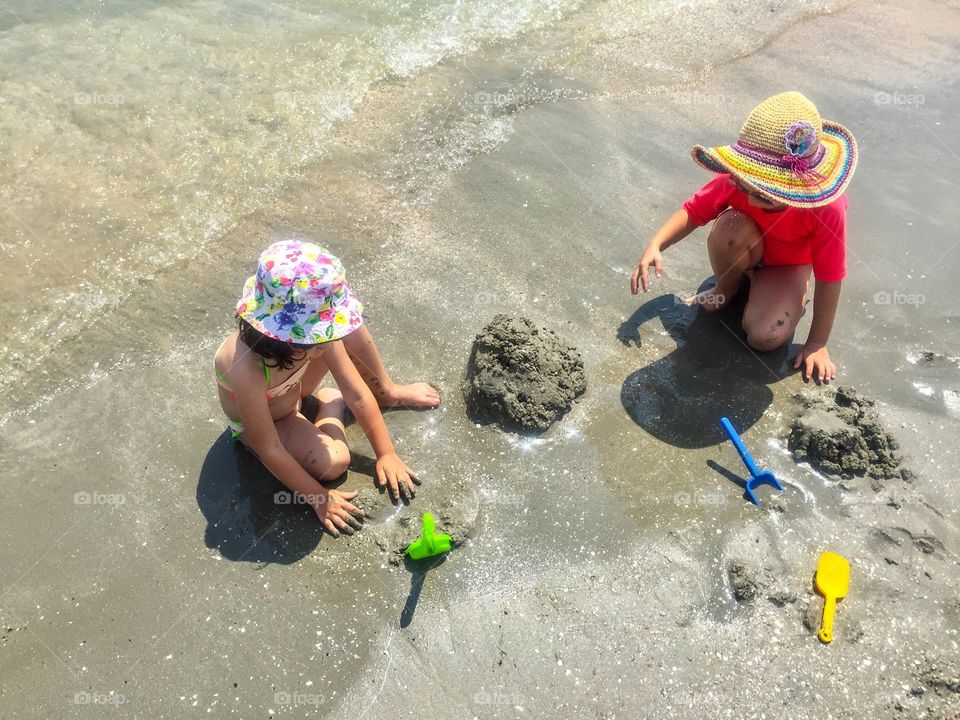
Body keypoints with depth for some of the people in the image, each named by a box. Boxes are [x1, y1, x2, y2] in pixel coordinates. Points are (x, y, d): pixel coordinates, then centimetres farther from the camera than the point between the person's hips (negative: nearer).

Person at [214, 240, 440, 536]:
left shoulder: (318, 330, -32)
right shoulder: (246, 369, -45)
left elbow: (357, 393, -21)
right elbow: (269, 450, -33)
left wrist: (386, 453, -18)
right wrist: (318, 498, -25)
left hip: (293, 387, 4)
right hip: (260, 419, -4)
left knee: (349, 329, -17)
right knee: (333, 462, -26)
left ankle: (387, 392, 11)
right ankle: (331, 404, 6)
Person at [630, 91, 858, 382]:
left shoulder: (826, 210, -36)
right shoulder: (738, 179, -33)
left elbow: (829, 280, -27)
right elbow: (692, 213, -19)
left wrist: (817, 344, -21)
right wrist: (655, 244, -39)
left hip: (789, 264, -1)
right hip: (748, 251, 1)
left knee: (765, 338, -26)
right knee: (731, 227, -37)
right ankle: (726, 288, -4)